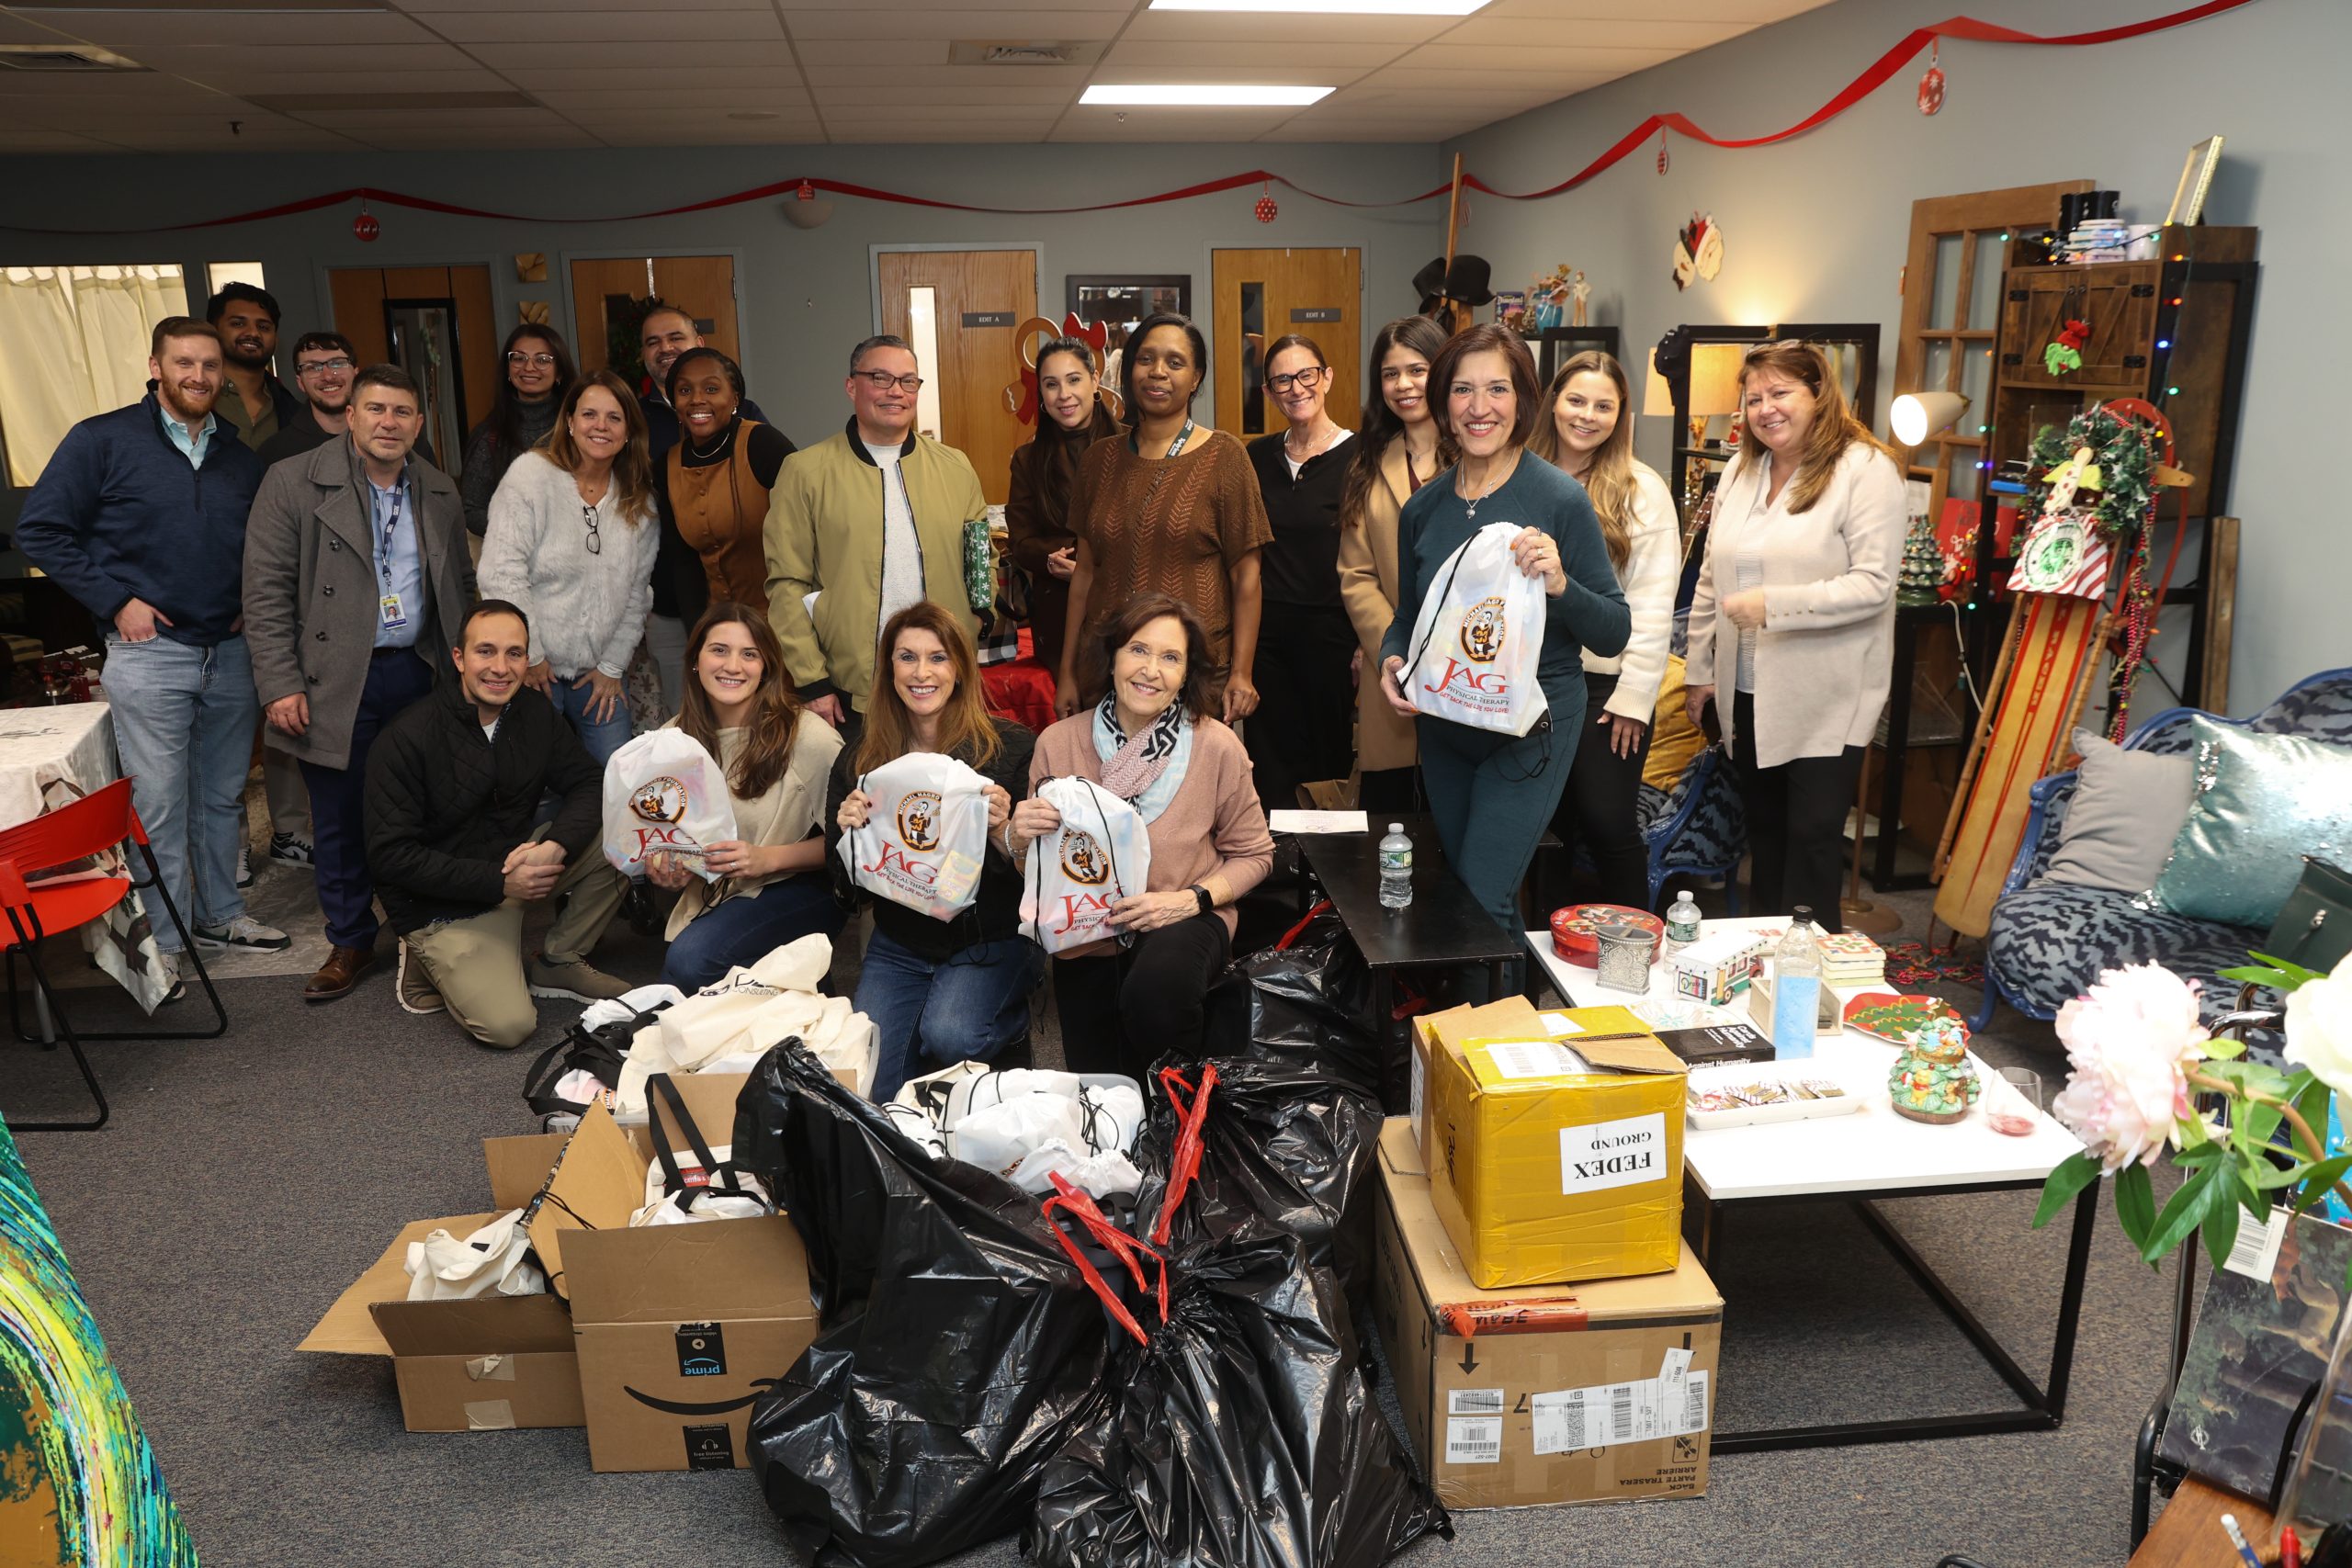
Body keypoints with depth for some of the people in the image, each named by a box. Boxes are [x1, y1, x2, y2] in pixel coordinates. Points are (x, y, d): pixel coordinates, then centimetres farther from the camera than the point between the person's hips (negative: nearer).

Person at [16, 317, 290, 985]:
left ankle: (220, 913, 28)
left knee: (223, 797, 14)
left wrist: (252, 602, 5)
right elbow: (39, 530, -4)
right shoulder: (102, 441, -3)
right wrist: (115, 600, -9)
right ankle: (166, 941, 9)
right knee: (159, 804, -1)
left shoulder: (240, 455, 11)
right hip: (150, 651, -4)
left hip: (231, 653, 4)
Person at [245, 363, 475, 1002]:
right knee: (341, 821, 6)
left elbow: (462, 587, 17)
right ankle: (350, 943, 22)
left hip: (419, 674, 3)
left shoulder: (440, 493, 10)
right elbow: (267, 590, -6)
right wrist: (280, 684, -11)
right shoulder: (293, 483, -3)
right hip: (335, 683, -3)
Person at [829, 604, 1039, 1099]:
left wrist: (1001, 832, -26)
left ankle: (1012, 1016, 5)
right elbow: (846, 888, 6)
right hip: (899, 947, 3)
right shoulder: (858, 764, 1)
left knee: (947, 1034, -29)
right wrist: (849, 832, -14)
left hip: (989, 941, -3)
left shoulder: (1012, 747, -7)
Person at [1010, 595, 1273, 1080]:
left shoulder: (1217, 746, -10)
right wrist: (1022, 839, -19)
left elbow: (1254, 854, 0)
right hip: (1085, 939, 3)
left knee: (1156, 990, -34)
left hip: (1183, 924, -2)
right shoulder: (1058, 744, -7)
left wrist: (1189, 900, -16)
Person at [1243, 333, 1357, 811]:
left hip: (1330, 630, -4)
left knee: (1331, 756, 6)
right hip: (1266, 629, 4)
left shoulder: (1356, 457, -7)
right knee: (1271, 765, 10)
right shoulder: (1257, 457, 8)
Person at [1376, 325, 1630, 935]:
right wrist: (1391, 660, -7)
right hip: (1443, 729, 6)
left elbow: (1615, 633, -9)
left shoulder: (1559, 499, -11)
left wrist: (1560, 585, -27)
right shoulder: (1423, 508, 3)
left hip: (1531, 727, -5)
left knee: (1483, 902, -11)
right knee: (1461, 892, 18)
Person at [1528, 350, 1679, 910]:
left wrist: (1634, 696, -12)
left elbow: (1653, 602, -8)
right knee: (1548, 823, 12)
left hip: (1605, 683, -3)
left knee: (1607, 823, -4)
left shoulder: (1641, 490, -5)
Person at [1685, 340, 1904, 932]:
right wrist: (1700, 670, 13)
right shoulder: (1741, 471, 11)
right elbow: (1709, 582, 15)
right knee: (1764, 834, 15)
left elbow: (1873, 584, -18)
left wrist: (1773, 604, -23)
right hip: (1748, 694, 6)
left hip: (1825, 703, -6)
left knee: (1813, 839, -2)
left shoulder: (1866, 470, -9)